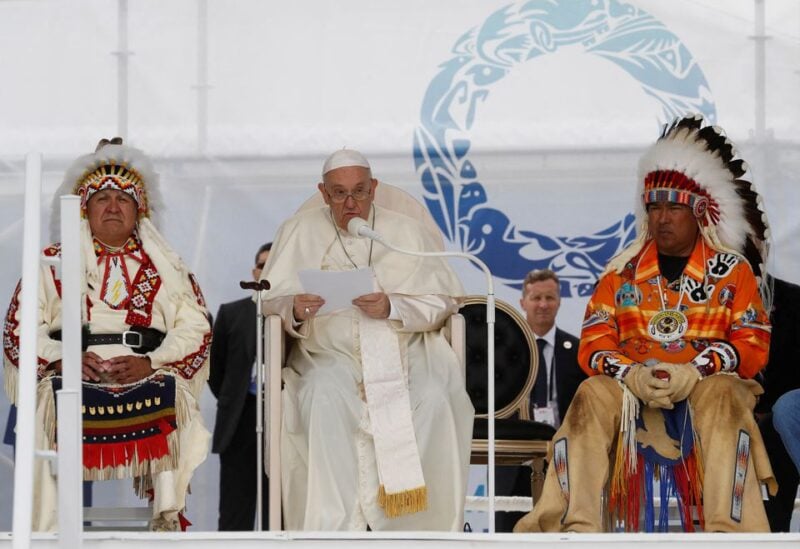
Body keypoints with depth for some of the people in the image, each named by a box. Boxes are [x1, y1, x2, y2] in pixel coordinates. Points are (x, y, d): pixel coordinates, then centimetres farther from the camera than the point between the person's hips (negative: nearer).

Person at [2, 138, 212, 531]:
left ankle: (168, 515, -32)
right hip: (74, 375, 0)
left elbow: (195, 329, 7)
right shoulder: (53, 263, 21)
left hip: (149, 378, 0)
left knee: (173, 397, -32)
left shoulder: (166, 267, 21)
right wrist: (64, 359, -11)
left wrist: (150, 363, -12)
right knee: (50, 400, -33)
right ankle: (49, 527, -33)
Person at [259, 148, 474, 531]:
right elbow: (270, 298, 6)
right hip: (329, 356, 0)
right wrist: (294, 309, -18)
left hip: (404, 352, 1)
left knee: (435, 400, -31)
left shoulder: (408, 232, 11)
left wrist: (393, 308, -14)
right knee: (325, 399, -35)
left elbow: (444, 301, 5)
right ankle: (335, 525, -35)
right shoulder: (300, 232, 11)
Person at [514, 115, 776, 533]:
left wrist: (695, 371, -19)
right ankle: (576, 526, -41)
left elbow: (752, 345, -1)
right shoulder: (623, 271, 13)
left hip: (709, 384, -2)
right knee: (592, 396, -32)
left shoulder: (733, 270, 8)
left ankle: (727, 529, -48)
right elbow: (593, 343, 5)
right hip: (630, 384, 2)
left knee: (721, 397, -38)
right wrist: (631, 374, -18)